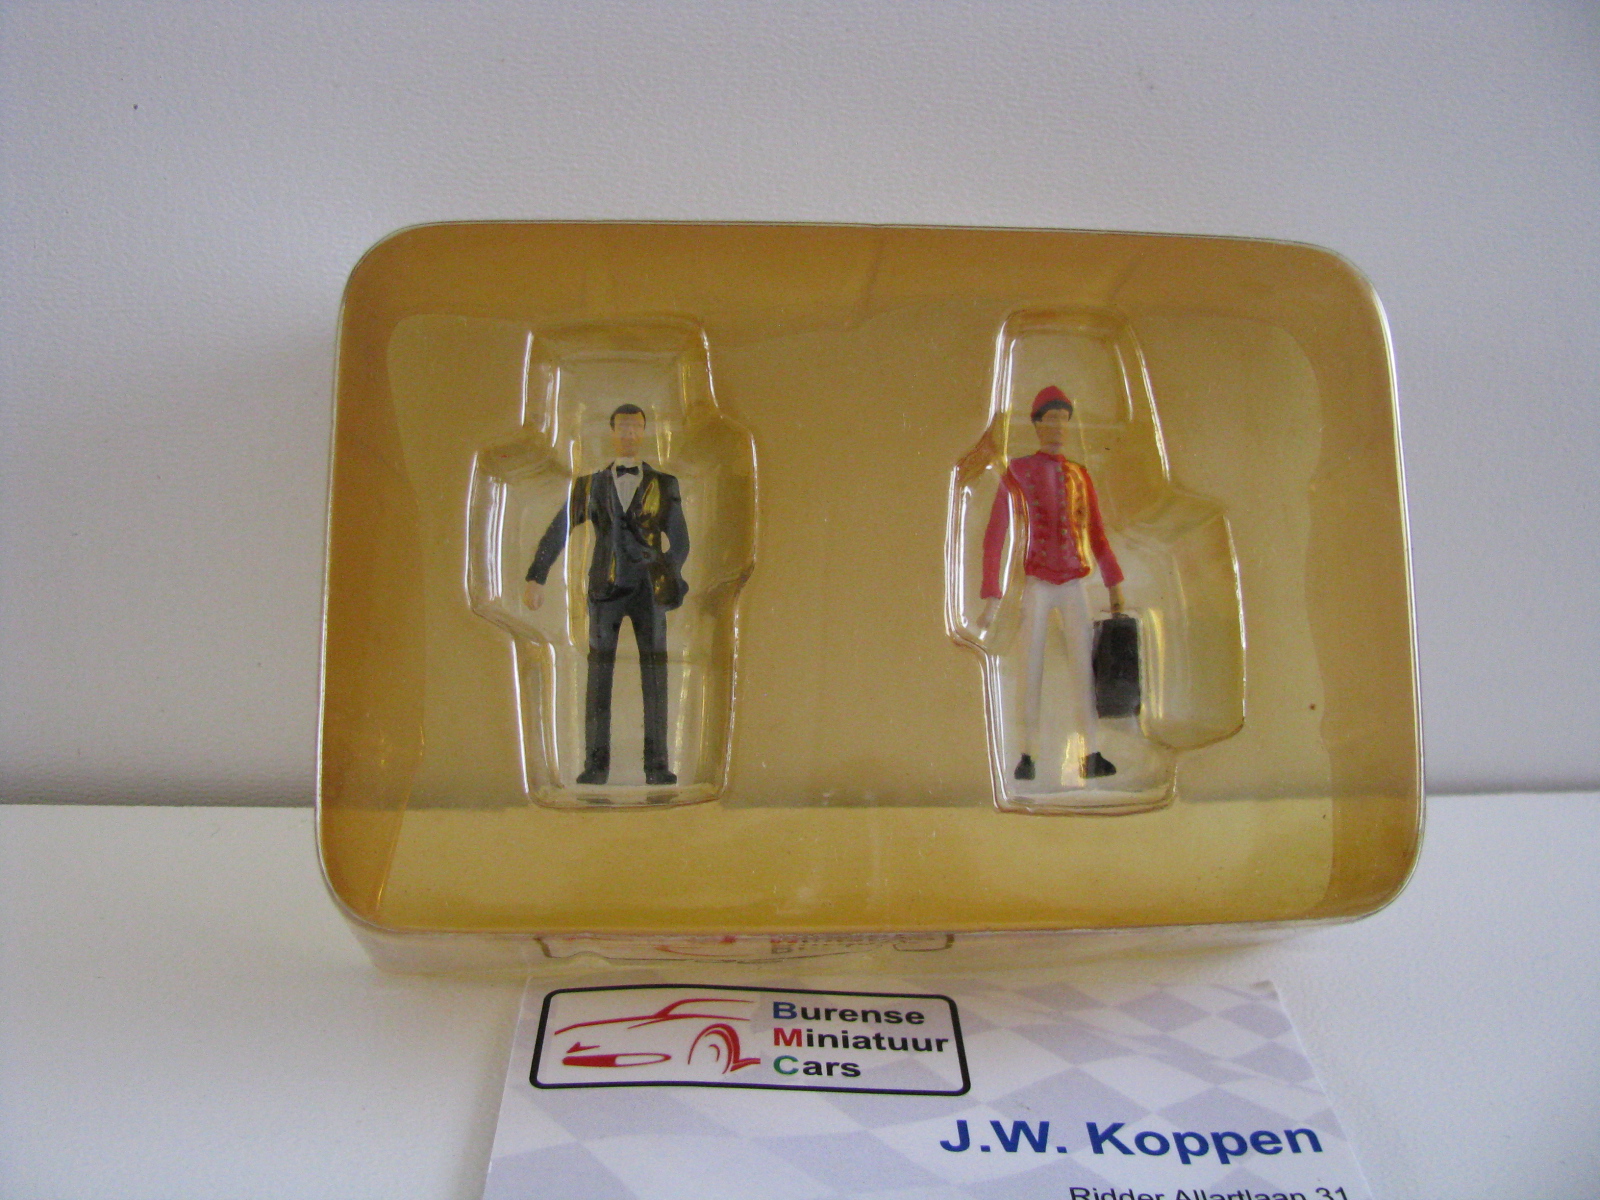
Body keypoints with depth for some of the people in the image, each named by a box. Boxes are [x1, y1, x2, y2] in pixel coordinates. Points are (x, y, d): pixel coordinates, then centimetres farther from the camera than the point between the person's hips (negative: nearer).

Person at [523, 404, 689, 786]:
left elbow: (680, 543, 9)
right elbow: (556, 534, 9)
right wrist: (535, 578, 0)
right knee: (599, 675, -3)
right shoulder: (590, 485, 11)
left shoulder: (665, 485, 9)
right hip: (604, 591, 1)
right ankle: (596, 765, 2)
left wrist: (668, 580, -3)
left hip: (648, 592, 0)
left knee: (655, 675, -5)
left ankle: (656, 767, -2)